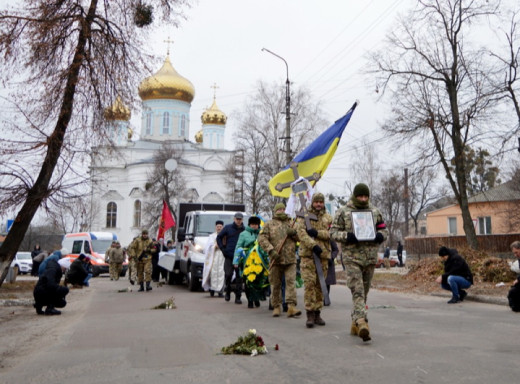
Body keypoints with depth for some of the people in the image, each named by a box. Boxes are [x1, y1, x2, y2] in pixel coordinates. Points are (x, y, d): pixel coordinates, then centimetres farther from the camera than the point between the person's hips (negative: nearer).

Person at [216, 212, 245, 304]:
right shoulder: (228, 228, 6)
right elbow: (219, 237, 12)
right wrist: (223, 248, 3)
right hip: (229, 256, -1)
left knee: (239, 276, -1)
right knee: (228, 274, -5)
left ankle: (238, 296, 6)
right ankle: (227, 292, 19)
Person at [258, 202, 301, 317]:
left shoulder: (292, 223, 16)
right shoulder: (269, 224, 8)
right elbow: (262, 238, -3)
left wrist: (294, 233, -7)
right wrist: (271, 250, -15)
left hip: (290, 259, 1)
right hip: (275, 259, -1)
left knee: (291, 282, -8)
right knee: (275, 284, 6)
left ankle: (291, 306, -10)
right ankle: (276, 307, 16)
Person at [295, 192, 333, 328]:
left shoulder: (328, 218, 15)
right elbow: (301, 232, -7)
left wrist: (317, 232, -14)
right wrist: (313, 245, -19)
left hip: (323, 255, 3)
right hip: (307, 254, -3)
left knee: (320, 284, 7)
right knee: (309, 283, -11)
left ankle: (317, 313, 16)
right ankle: (310, 314, -7)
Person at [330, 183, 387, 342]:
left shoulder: (375, 211, 11)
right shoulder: (343, 211, 0)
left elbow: (384, 229, 18)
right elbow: (333, 232, 1)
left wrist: (380, 236, -5)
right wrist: (347, 236, -18)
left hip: (370, 257, 5)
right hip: (352, 257, -4)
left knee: (364, 292, 12)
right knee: (357, 291, -15)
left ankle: (355, 324, 24)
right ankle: (362, 323, -25)